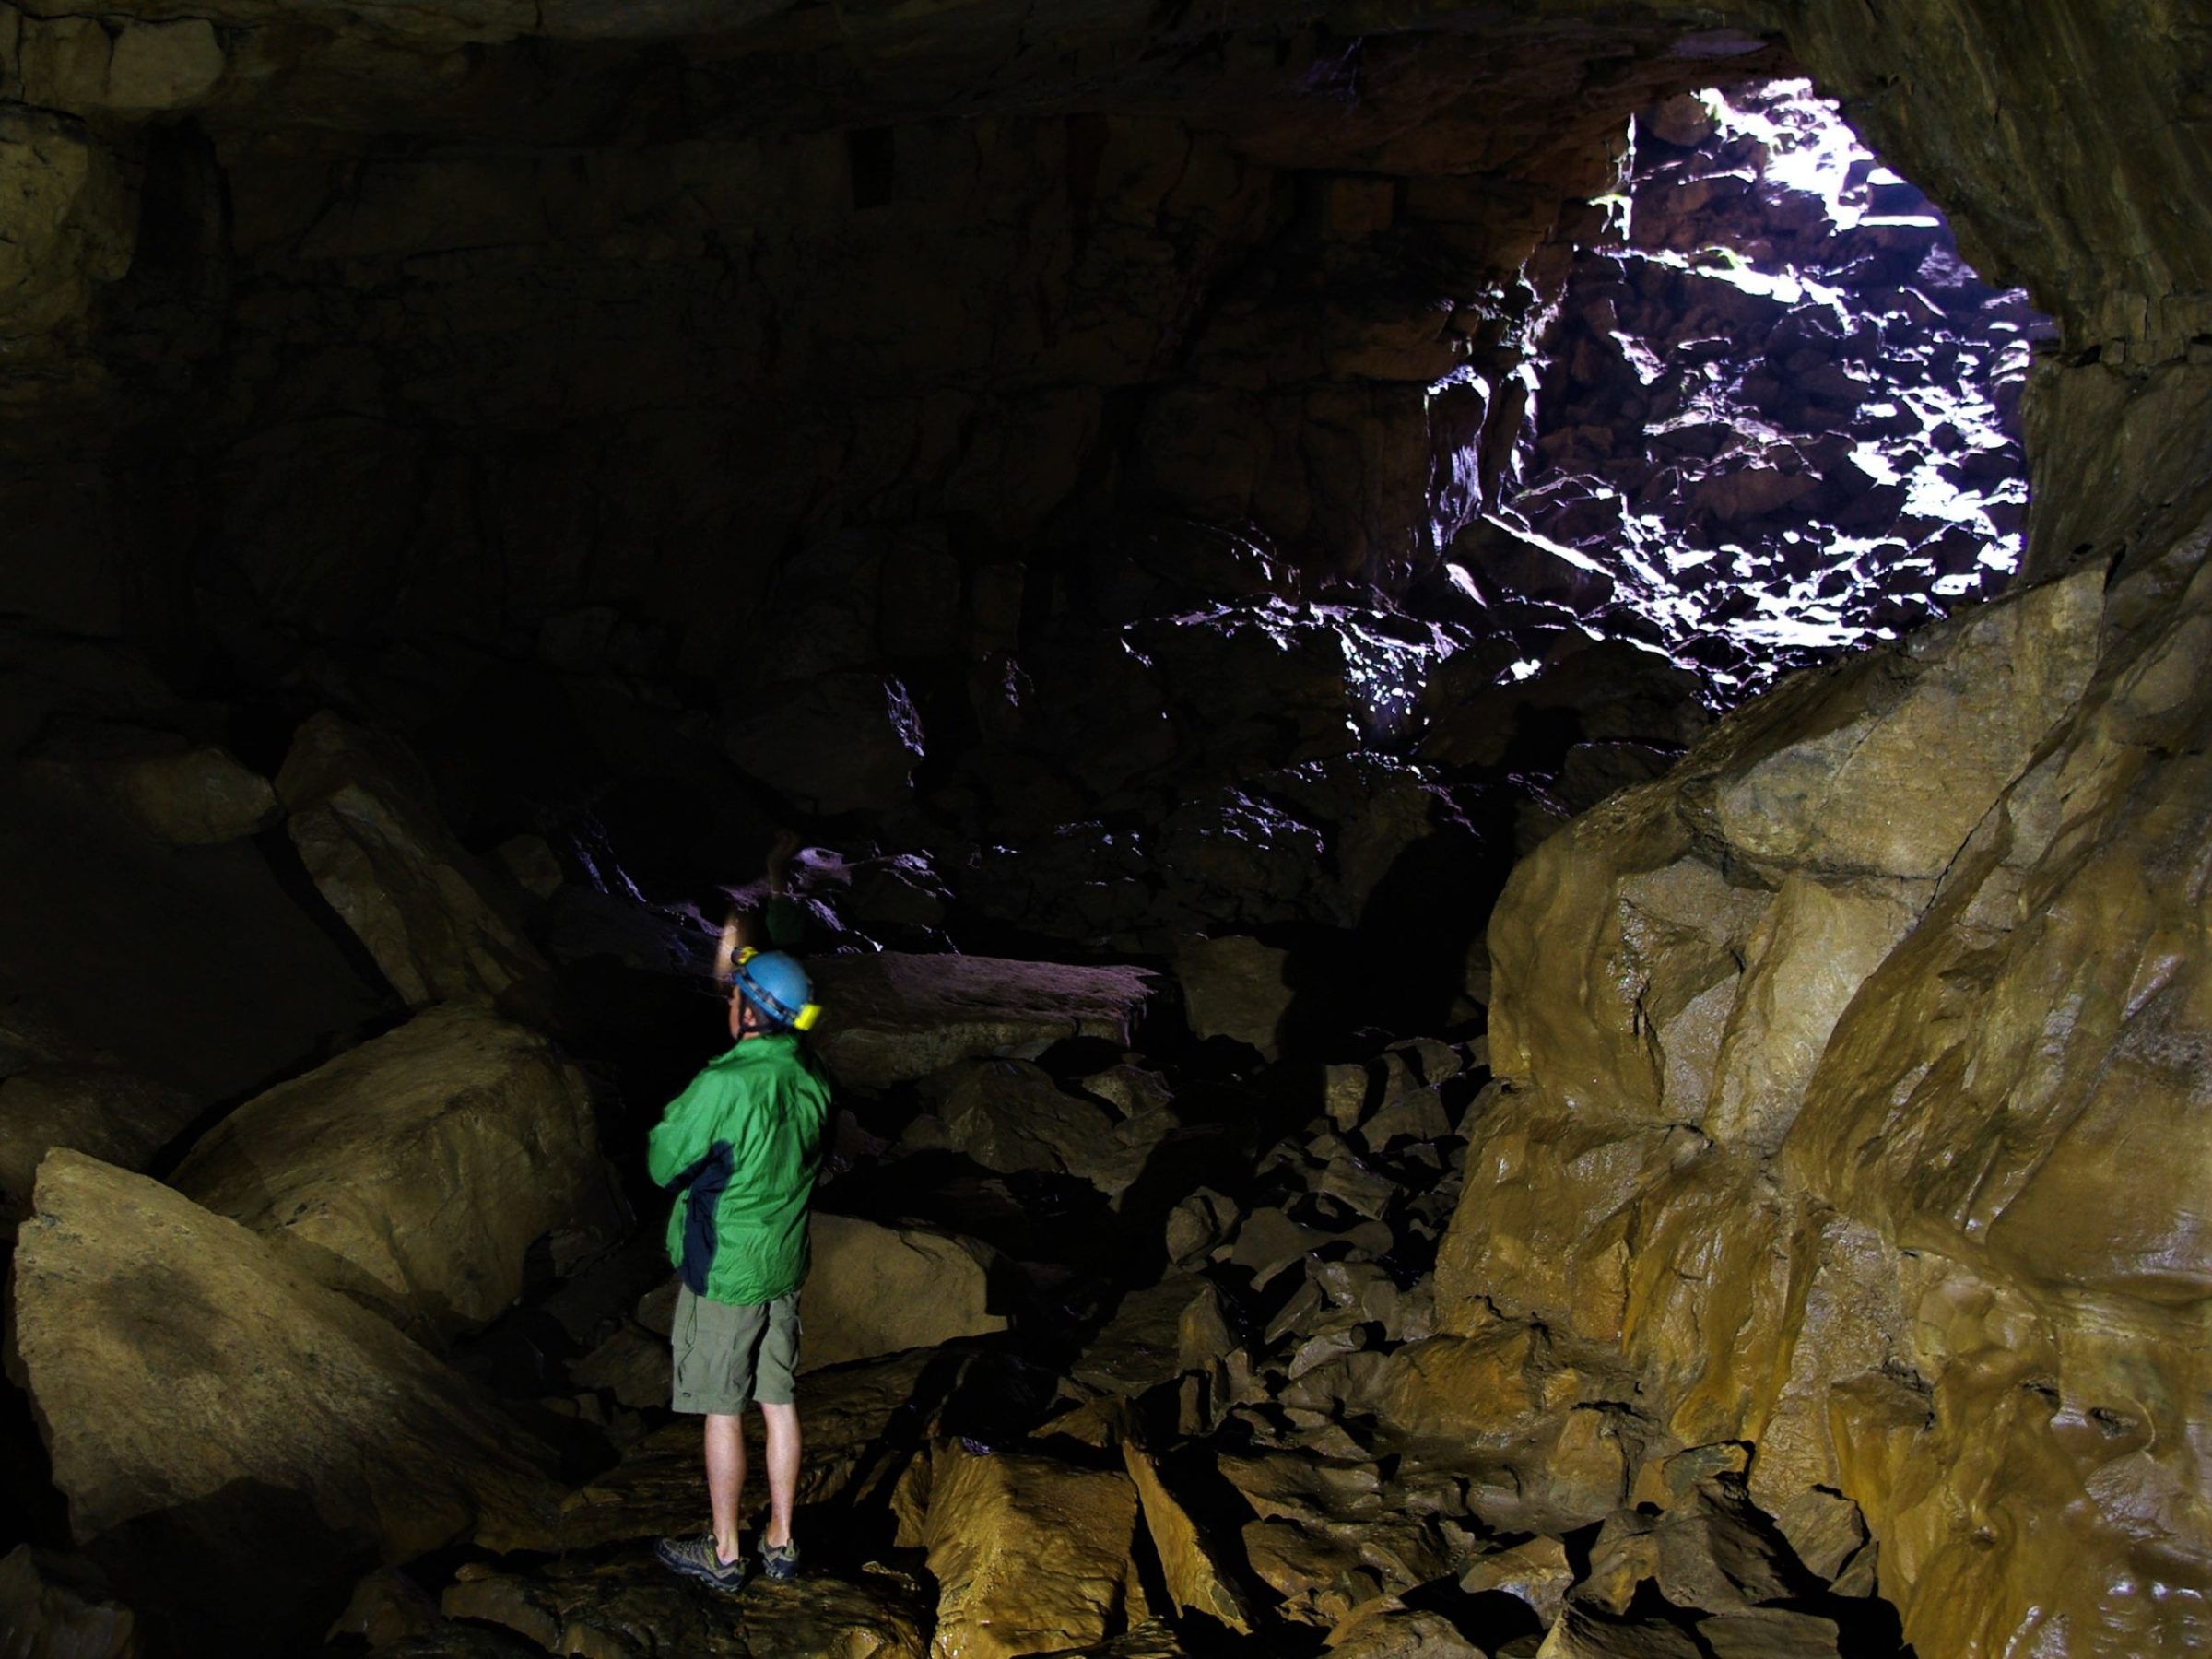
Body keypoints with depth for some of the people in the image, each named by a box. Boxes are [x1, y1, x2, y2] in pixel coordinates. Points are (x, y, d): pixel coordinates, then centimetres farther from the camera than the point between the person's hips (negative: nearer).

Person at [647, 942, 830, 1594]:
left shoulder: (723, 1086, -25)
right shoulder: (811, 1079, -4)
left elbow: (665, 1166, -15)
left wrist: (669, 1118, 5)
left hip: (723, 1272, -6)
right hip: (785, 1265, 6)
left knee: (722, 1413, 6)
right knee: (779, 1403, 15)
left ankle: (724, 1554, 18)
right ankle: (780, 1541, 26)